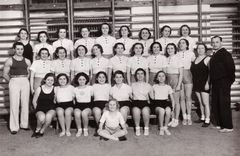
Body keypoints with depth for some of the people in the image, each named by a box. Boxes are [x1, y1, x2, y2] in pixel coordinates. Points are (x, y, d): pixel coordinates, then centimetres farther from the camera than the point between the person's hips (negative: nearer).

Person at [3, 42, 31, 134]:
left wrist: (25, 79, 3)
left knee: (25, 104, 5)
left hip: (25, 82, 3)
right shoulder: (9, 61, 3)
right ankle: (14, 127, 0)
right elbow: (5, 74, 4)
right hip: (14, 82, -3)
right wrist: (11, 81, 0)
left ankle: (24, 124, 16)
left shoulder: (27, 61, 10)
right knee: (14, 105, -5)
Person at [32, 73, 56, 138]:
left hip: (51, 109, 0)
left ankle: (41, 131, -8)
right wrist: (37, 110, 5)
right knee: (41, 117, -35)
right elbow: (34, 101, 9)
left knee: (48, 116, -36)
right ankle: (37, 129, 0)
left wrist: (53, 109, -1)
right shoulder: (39, 89, 2)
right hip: (40, 109, 0)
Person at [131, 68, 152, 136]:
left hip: (145, 102, 0)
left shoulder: (148, 85, 20)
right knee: (136, 110, -37)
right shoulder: (133, 85, 20)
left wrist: (148, 99, -3)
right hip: (135, 102, 0)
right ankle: (137, 128, -19)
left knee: (145, 110, -36)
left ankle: (146, 128, -17)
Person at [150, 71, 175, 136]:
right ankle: (161, 128, -17)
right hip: (157, 103, -1)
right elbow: (152, 97, 17)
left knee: (168, 111, -36)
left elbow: (172, 98, 17)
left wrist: (172, 106, 3)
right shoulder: (154, 87, 18)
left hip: (166, 102, 1)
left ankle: (165, 127, -13)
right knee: (161, 111, -37)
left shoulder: (168, 87, 20)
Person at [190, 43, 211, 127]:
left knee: (205, 103, -4)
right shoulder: (195, 59, 13)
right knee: (200, 102, 13)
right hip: (196, 84, 6)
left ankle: (207, 120, 1)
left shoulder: (207, 59, -7)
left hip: (204, 84, -6)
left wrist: (207, 83, -19)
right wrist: (194, 83, 11)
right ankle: (202, 118, 23)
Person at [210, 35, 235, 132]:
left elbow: (231, 68, -14)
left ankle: (228, 126, 2)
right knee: (215, 104, 11)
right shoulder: (214, 55, 16)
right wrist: (211, 81, 11)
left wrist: (230, 80, -15)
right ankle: (219, 124, 22)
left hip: (223, 83, -9)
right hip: (215, 84, 9)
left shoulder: (225, 54, -10)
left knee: (224, 104, -5)